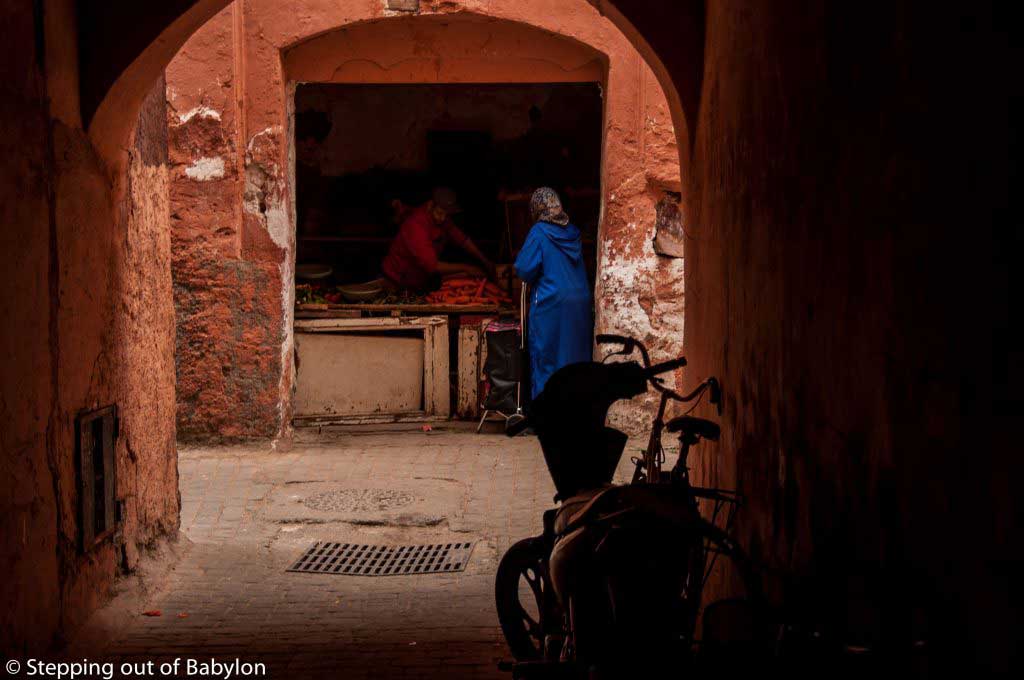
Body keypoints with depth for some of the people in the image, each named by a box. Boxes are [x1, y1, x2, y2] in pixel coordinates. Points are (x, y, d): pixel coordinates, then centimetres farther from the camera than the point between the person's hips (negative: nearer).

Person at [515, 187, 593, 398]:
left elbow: (525, 270, -12)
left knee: (546, 357, 2)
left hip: (550, 304, -5)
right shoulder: (573, 231, 7)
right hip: (580, 302, 5)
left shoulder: (539, 232, -9)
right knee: (575, 357, 11)